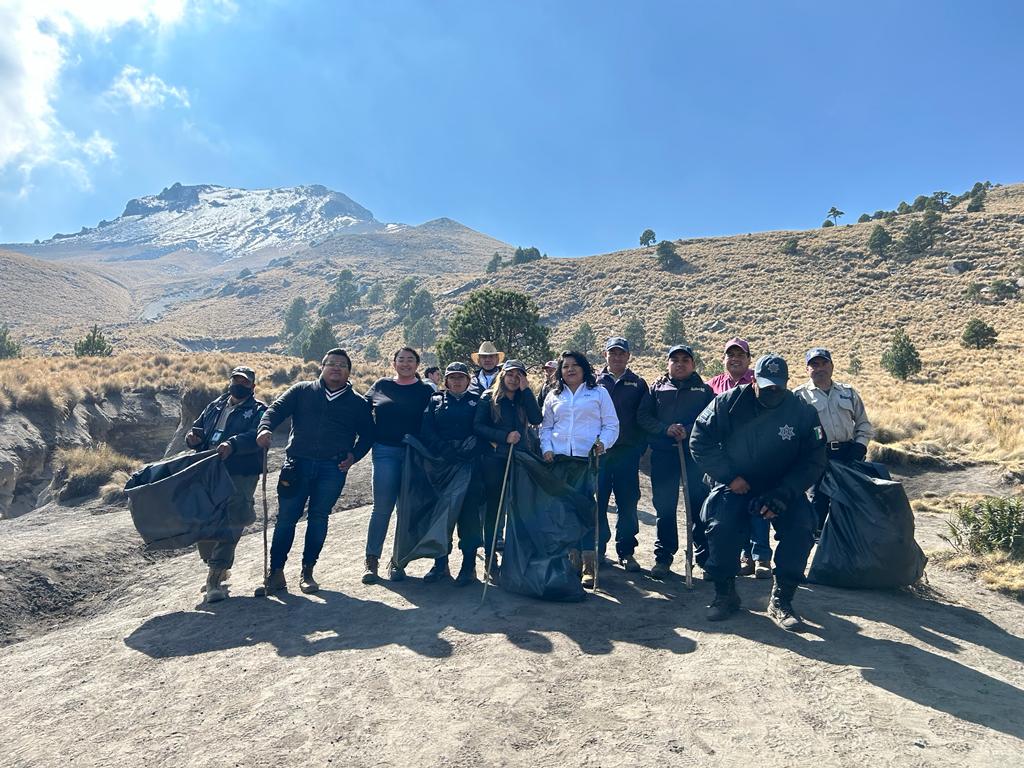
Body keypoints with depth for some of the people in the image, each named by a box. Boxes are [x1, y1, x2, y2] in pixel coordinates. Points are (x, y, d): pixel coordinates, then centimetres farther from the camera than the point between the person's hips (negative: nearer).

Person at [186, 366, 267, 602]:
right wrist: (193, 437, -2)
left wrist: (233, 444, -35)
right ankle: (217, 569, 29)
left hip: (240, 476, -6)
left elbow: (256, 436, -17)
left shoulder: (258, 410, 1)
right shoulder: (214, 407, 22)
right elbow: (198, 428, 23)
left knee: (230, 525, -10)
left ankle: (215, 577, -4)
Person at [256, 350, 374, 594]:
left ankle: (307, 572, 16)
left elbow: (367, 434, 16)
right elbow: (277, 409, 1)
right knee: (286, 517, 0)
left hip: (333, 467, 0)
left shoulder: (357, 402, 13)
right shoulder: (301, 391, 11)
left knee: (318, 518, 4)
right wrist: (265, 428, -19)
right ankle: (276, 571, 11)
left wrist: (354, 456, 0)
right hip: (298, 462, 0)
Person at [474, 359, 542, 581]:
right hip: (493, 458, -2)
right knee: (493, 508, 3)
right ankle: (490, 558, 13)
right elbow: (478, 426, -5)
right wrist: (505, 436, -14)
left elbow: (536, 419, -6)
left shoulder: (524, 399, 11)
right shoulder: (489, 398, 3)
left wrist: (526, 390, -7)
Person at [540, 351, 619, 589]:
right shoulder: (554, 396, 17)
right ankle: (567, 558, 18)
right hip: (559, 460, 4)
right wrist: (547, 448, 1)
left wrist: (603, 443, -13)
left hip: (589, 460, -3)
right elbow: (545, 427, 17)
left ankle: (589, 565, -2)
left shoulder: (599, 393, 8)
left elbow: (611, 425, 5)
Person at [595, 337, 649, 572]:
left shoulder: (638, 384, 10)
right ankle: (597, 548, 15)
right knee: (597, 502, 2)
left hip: (627, 453, 0)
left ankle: (626, 552, 16)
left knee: (628, 504, 4)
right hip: (598, 451, 0)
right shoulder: (594, 382, 9)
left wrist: (640, 447, -3)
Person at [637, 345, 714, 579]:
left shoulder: (704, 389, 10)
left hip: (695, 453, -1)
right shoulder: (657, 388, 12)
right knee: (664, 507, 5)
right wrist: (666, 429, -12)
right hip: (663, 454, 1)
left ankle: (705, 557, 16)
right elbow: (642, 416, 3)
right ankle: (663, 557, 15)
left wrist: (688, 430, -17)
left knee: (700, 506, 2)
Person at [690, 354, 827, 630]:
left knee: (801, 529, -23)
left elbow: (813, 461, -7)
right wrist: (729, 476, -15)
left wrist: (781, 495, -20)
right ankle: (725, 595, -2)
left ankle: (780, 600, -5)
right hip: (735, 483, -1)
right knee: (721, 527, -25)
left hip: (782, 487, 1)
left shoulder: (803, 412, -10)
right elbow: (700, 441, -8)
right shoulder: (729, 403, -12)